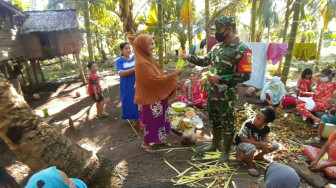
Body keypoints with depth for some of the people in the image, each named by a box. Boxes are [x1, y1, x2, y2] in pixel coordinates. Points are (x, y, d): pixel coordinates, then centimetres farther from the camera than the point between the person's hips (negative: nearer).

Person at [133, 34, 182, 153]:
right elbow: (155, 80, -25)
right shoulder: (142, 63, -24)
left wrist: (172, 76, 3)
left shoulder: (148, 59, 5)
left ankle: (158, 139, 38)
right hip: (149, 98, -9)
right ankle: (146, 143, 28)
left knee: (159, 118, 20)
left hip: (156, 96, 9)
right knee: (151, 121, 6)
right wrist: (173, 74, -20)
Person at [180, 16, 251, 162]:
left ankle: (226, 150, 28)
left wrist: (221, 79, -23)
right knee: (214, 120, 20)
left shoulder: (241, 49, -16)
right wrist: (189, 57, 5)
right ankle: (215, 144, 40)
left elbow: (245, 75, -20)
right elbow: (205, 61, 19)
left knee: (227, 123, 9)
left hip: (227, 95, -7)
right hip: (212, 92, 8)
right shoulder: (217, 47, 8)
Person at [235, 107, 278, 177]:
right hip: (242, 142, -6)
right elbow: (242, 139, -28)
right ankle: (249, 166, -8)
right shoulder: (247, 124, -33)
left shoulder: (266, 129, -16)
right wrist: (259, 144, -33)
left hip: (256, 143, 6)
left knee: (275, 145, -4)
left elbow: (265, 138, 1)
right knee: (251, 148, -40)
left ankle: (257, 157, 16)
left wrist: (269, 143, -24)